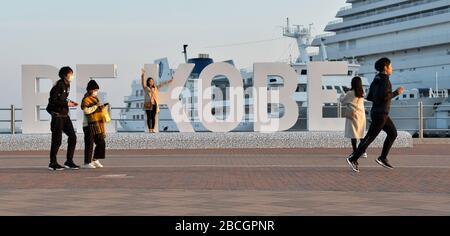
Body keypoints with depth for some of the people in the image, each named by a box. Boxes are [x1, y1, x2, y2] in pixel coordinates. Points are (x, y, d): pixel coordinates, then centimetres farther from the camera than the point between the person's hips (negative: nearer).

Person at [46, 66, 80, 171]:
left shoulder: (67, 85, 11)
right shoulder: (58, 85, -15)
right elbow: (52, 100, -20)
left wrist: (70, 102, 4)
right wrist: (66, 104, -19)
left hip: (65, 115, 9)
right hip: (57, 115, -9)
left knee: (72, 137, 5)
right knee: (57, 140, -3)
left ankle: (69, 161, 12)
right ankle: (53, 163, 9)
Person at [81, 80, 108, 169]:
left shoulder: (96, 99, 19)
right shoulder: (86, 99, -8)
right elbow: (86, 110, -23)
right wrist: (96, 106, -22)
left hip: (97, 126, 9)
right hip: (89, 125, -9)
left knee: (101, 143, 8)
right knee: (89, 144, -6)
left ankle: (95, 160, 19)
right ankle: (87, 163, 0)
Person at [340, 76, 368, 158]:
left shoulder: (350, 93, -12)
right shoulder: (362, 92, 4)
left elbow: (342, 100, -1)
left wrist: (342, 97, 19)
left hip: (353, 115, -6)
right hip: (361, 115, 6)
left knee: (353, 135, -2)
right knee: (361, 134, 12)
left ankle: (355, 152, -3)